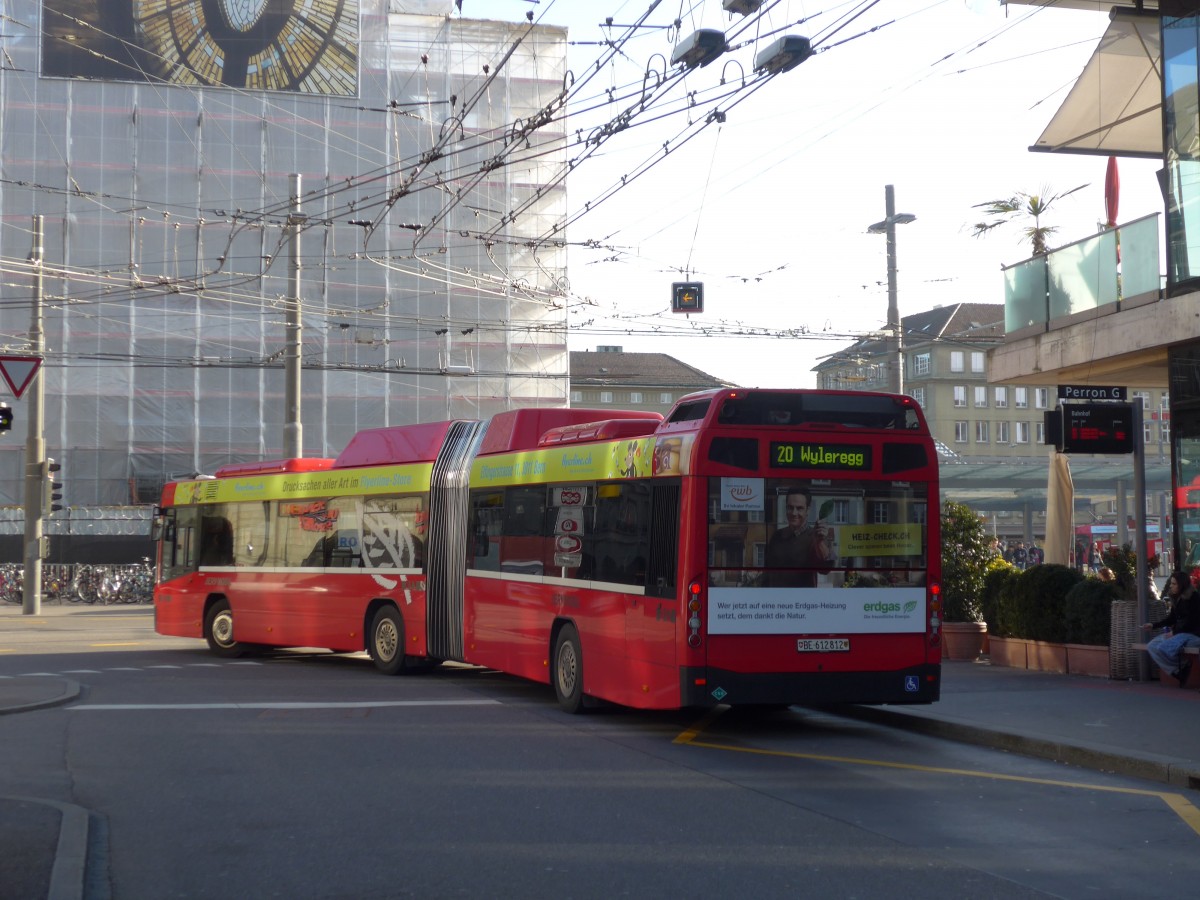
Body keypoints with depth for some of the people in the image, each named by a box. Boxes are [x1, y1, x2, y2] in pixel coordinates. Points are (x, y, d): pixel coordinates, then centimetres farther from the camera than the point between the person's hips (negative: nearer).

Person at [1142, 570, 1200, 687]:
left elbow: (1190, 622, -18)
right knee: (1151, 646, -4)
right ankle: (1179, 672, -5)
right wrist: (1154, 625, 10)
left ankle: (1182, 666, -4)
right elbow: (1172, 618, 18)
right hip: (1179, 632, 9)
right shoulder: (1177, 598, 11)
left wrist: (1174, 633, -15)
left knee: (1162, 648, -29)